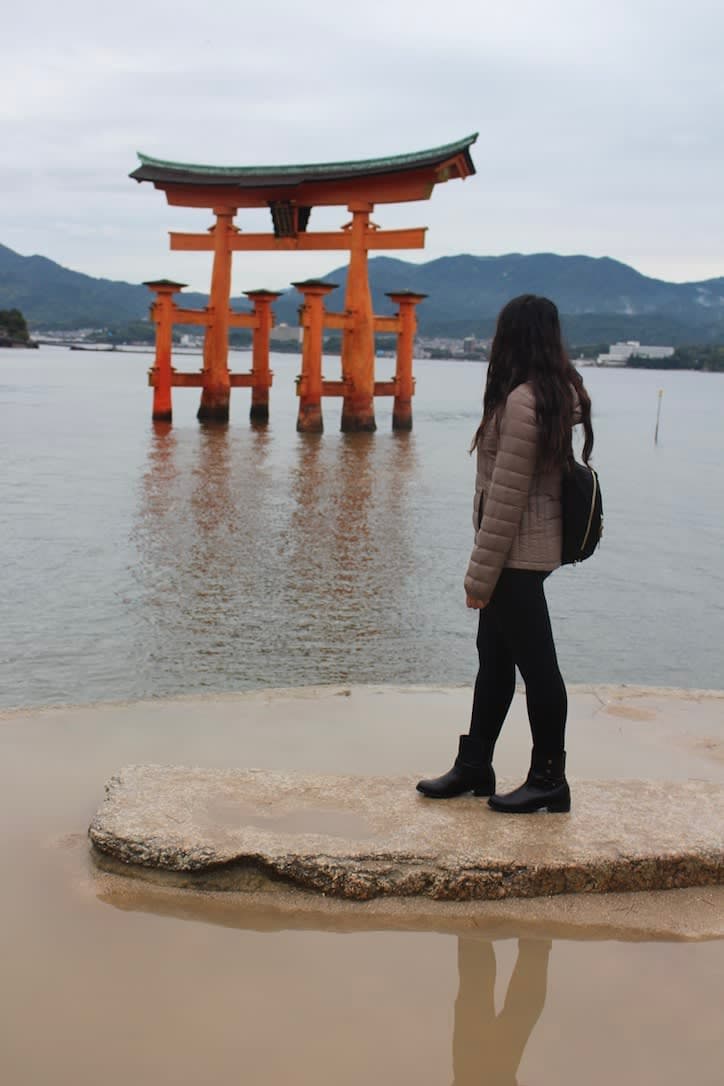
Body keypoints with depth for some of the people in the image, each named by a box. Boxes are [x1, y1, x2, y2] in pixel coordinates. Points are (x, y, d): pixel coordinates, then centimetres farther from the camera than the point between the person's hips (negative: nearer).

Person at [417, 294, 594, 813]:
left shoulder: (523, 401, -20)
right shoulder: (562, 393, 9)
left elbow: (506, 498, -21)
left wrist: (481, 574, -15)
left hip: (517, 554, -10)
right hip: (530, 551, 10)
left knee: (536, 663, 2)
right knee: (495, 658, 16)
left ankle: (549, 779, 15)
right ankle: (474, 765, 28)